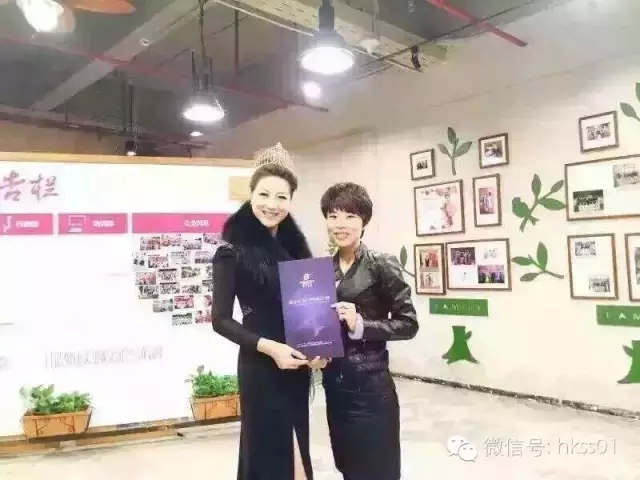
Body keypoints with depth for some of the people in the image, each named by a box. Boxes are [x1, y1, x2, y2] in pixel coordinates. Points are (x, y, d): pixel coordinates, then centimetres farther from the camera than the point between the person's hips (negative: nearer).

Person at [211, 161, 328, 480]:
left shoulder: (294, 245, 7)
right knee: (268, 451, 5)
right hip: (261, 366, -6)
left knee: (296, 451, 17)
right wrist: (269, 347, -22)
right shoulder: (232, 251, -9)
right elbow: (221, 320, -11)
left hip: (298, 364, 6)